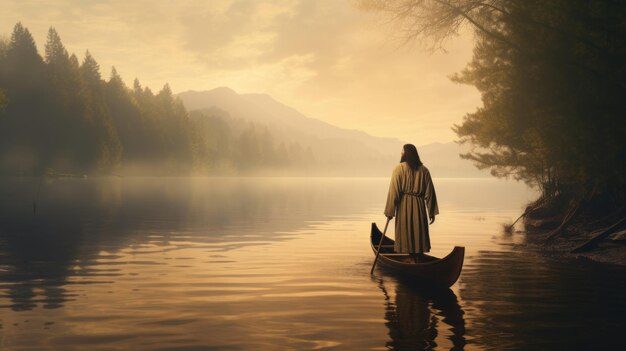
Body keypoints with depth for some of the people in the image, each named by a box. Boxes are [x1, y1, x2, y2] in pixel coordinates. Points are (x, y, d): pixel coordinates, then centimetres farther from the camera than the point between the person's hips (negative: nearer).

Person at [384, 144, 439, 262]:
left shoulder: (399, 168, -6)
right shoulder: (424, 170, 6)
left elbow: (394, 191, -9)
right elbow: (429, 192, 5)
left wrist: (390, 211, -5)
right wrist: (432, 212, 10)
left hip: (404, 206, -3)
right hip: (419, 206, 3)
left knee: (407, 236, 5)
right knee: (419, 235, 9)